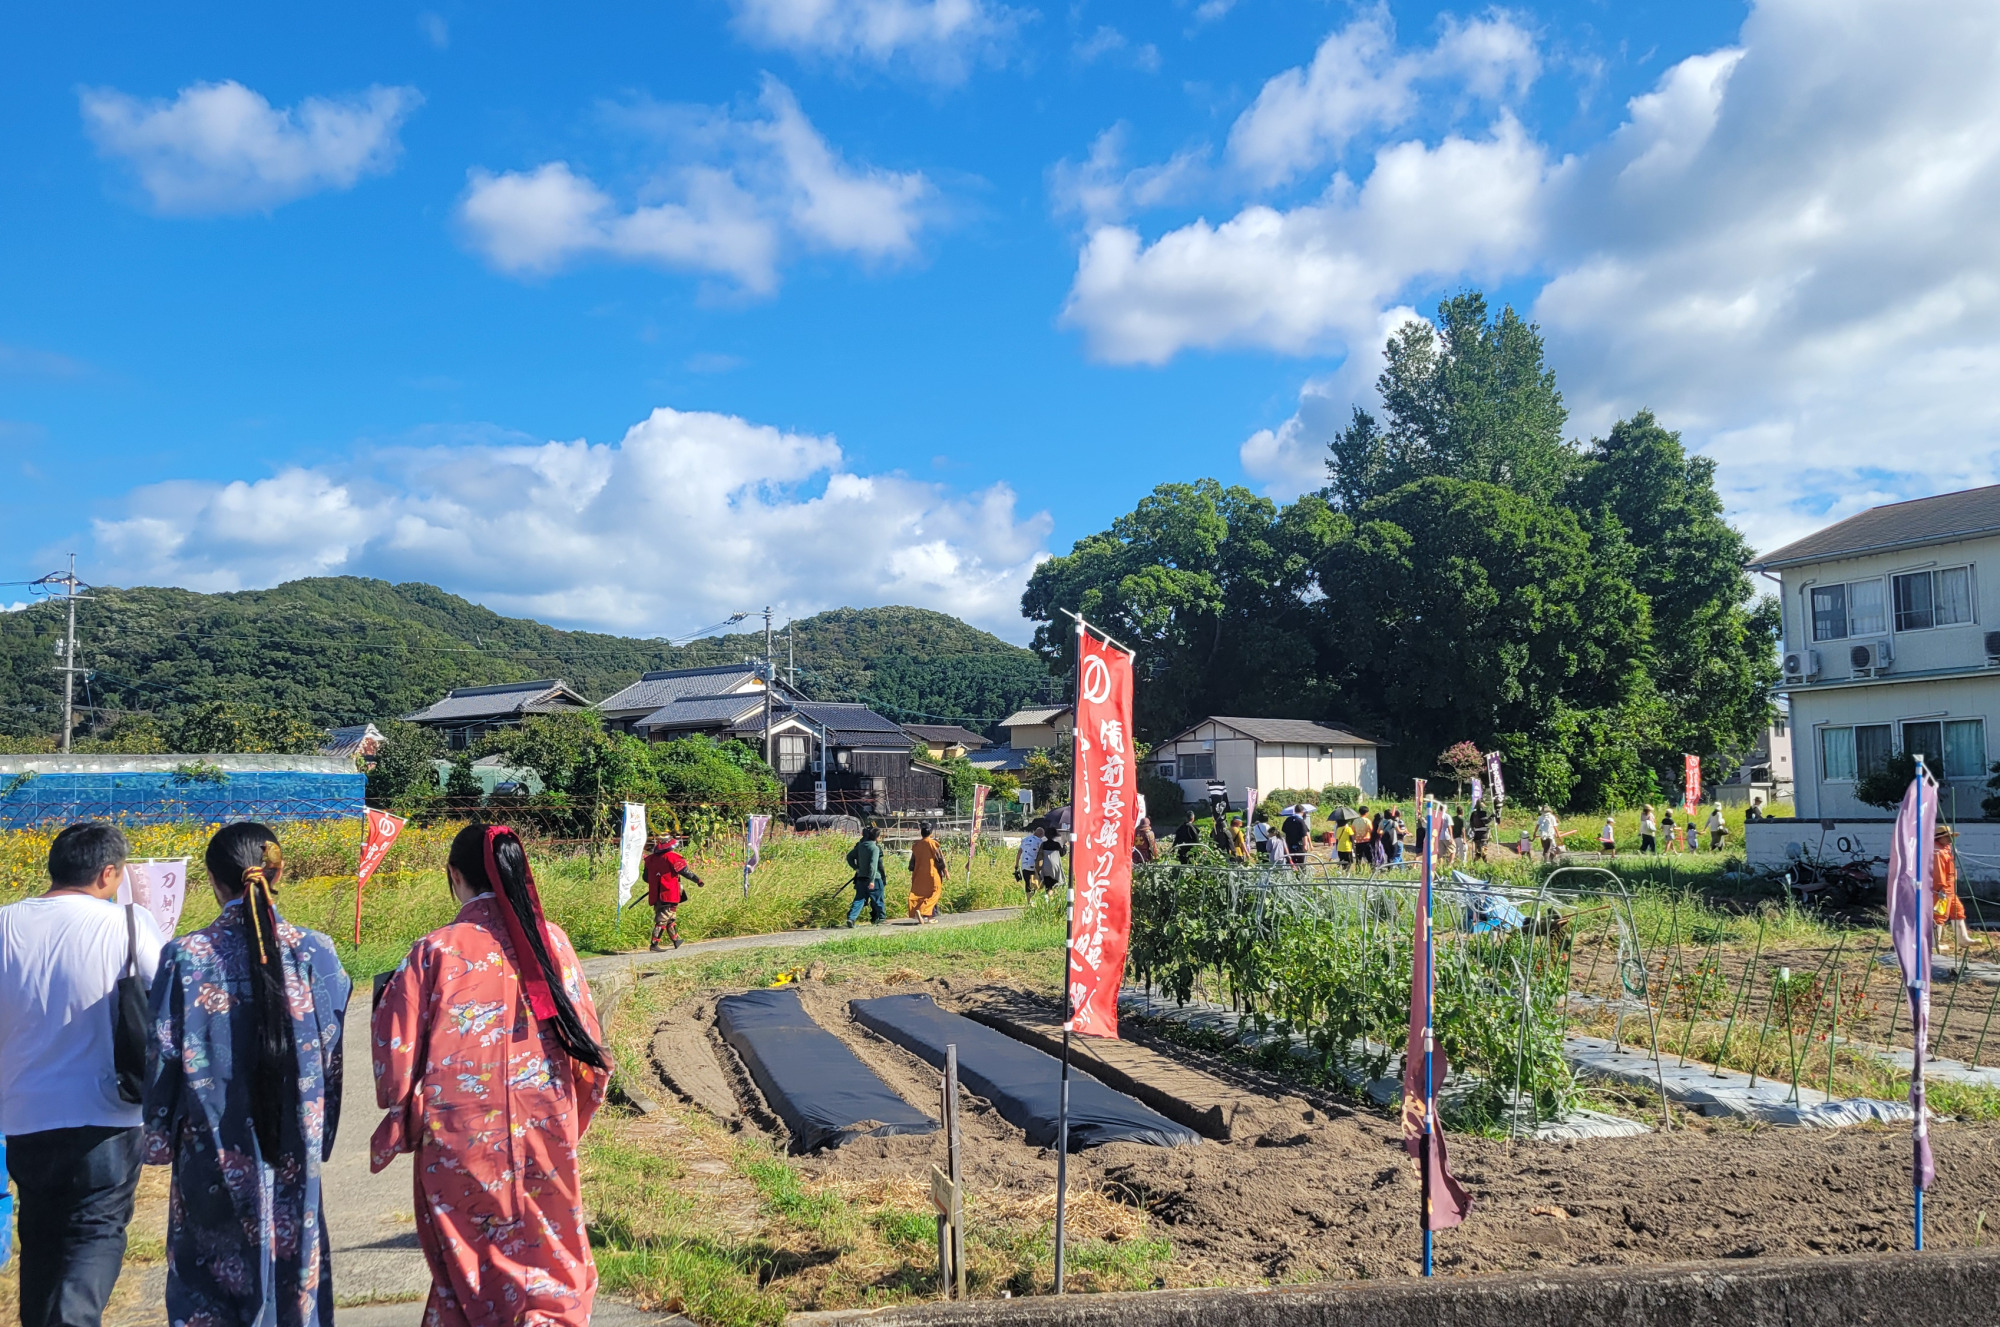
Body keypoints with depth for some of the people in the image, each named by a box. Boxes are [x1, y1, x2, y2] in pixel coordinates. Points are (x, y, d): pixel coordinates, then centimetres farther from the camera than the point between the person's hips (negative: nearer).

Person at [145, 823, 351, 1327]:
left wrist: (159, 1138, 8)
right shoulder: (315, 952, -7)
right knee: (296, 1271, 13)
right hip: (294, 1150, 1)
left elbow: (164, 1058, -6)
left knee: (210, 1281, 14)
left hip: (214, 1151, -1)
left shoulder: (186, 956, -10)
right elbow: (331, 1057, -1)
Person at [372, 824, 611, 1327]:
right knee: (553, 1265, 18)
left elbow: (396, 1059, -9)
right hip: (545, 1135, 2)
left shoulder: (435, 952, -12)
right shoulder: (552, 941, -5)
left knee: (470, 1271, 16)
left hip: (460, 1145, -2)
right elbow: (587, 1045, 0)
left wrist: (405, 1126, 11)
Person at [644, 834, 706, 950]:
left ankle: (676, 940, 30)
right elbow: (685, 871, -13)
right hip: (669, 895, -6)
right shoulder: (672, 857, -11)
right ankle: (654, 944, -9)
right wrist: (698, 880, -5)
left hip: (655, 896, 6)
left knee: (669, 918, 19)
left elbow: (646, 877, 16)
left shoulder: (650, 859, 6)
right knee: (662, 920, -4)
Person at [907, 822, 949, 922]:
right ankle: (921, 910, -17)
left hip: (919, 875, 4)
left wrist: (913, 874, 21)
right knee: (933, 894, 2)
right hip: (932, 874, -4)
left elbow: (912, 861, 10)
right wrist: (946, 872, 1)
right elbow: (940, 859, -7)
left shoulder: (916, 845, 3)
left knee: (918, 894, 11)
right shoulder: (933, 843, -9)